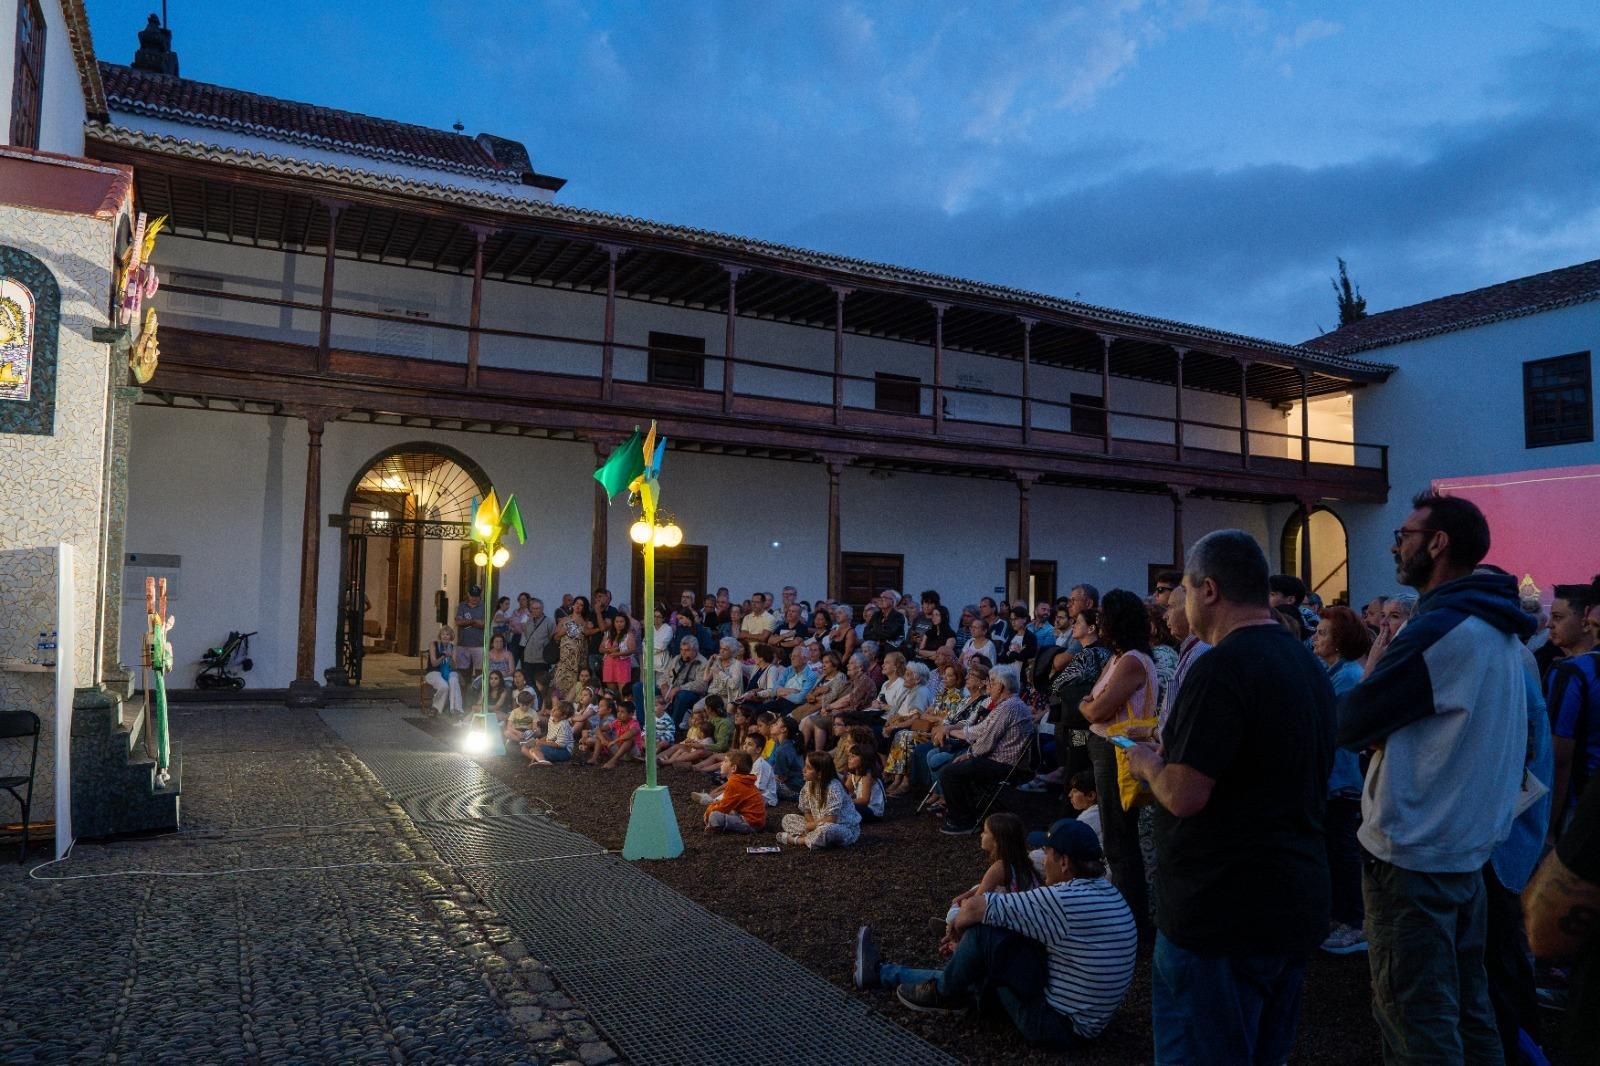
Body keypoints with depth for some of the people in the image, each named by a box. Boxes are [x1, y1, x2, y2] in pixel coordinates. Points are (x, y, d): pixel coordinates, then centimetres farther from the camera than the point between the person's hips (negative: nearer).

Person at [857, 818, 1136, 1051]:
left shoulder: (1065, 899, -27)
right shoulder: (1105, 891, 3)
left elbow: (976, 907, -19)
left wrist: (959, 924, 5)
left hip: (1059, 1024, -9)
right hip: (1085, 1017, 9)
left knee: (985, 928, -13)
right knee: (974, 973, 17)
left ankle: (941, 995, 13)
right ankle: (881, 972, 31)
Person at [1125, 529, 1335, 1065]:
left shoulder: (1222, 666, -20)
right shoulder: (1309, 664, 9)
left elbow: (1184, 796, -24)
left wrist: (1148, 762, -4)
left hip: (1222, 911, -9)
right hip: (1295, 905, 9)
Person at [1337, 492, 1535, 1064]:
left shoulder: (1438, 630, -21)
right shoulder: (1498, 629, 10)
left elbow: (1349, 726, -18)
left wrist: (1373, 672, 0)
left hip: (1413, 852, -9)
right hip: (1467, 843, 9)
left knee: (1414, 1018, 1)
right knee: (1465, 1002, 19)